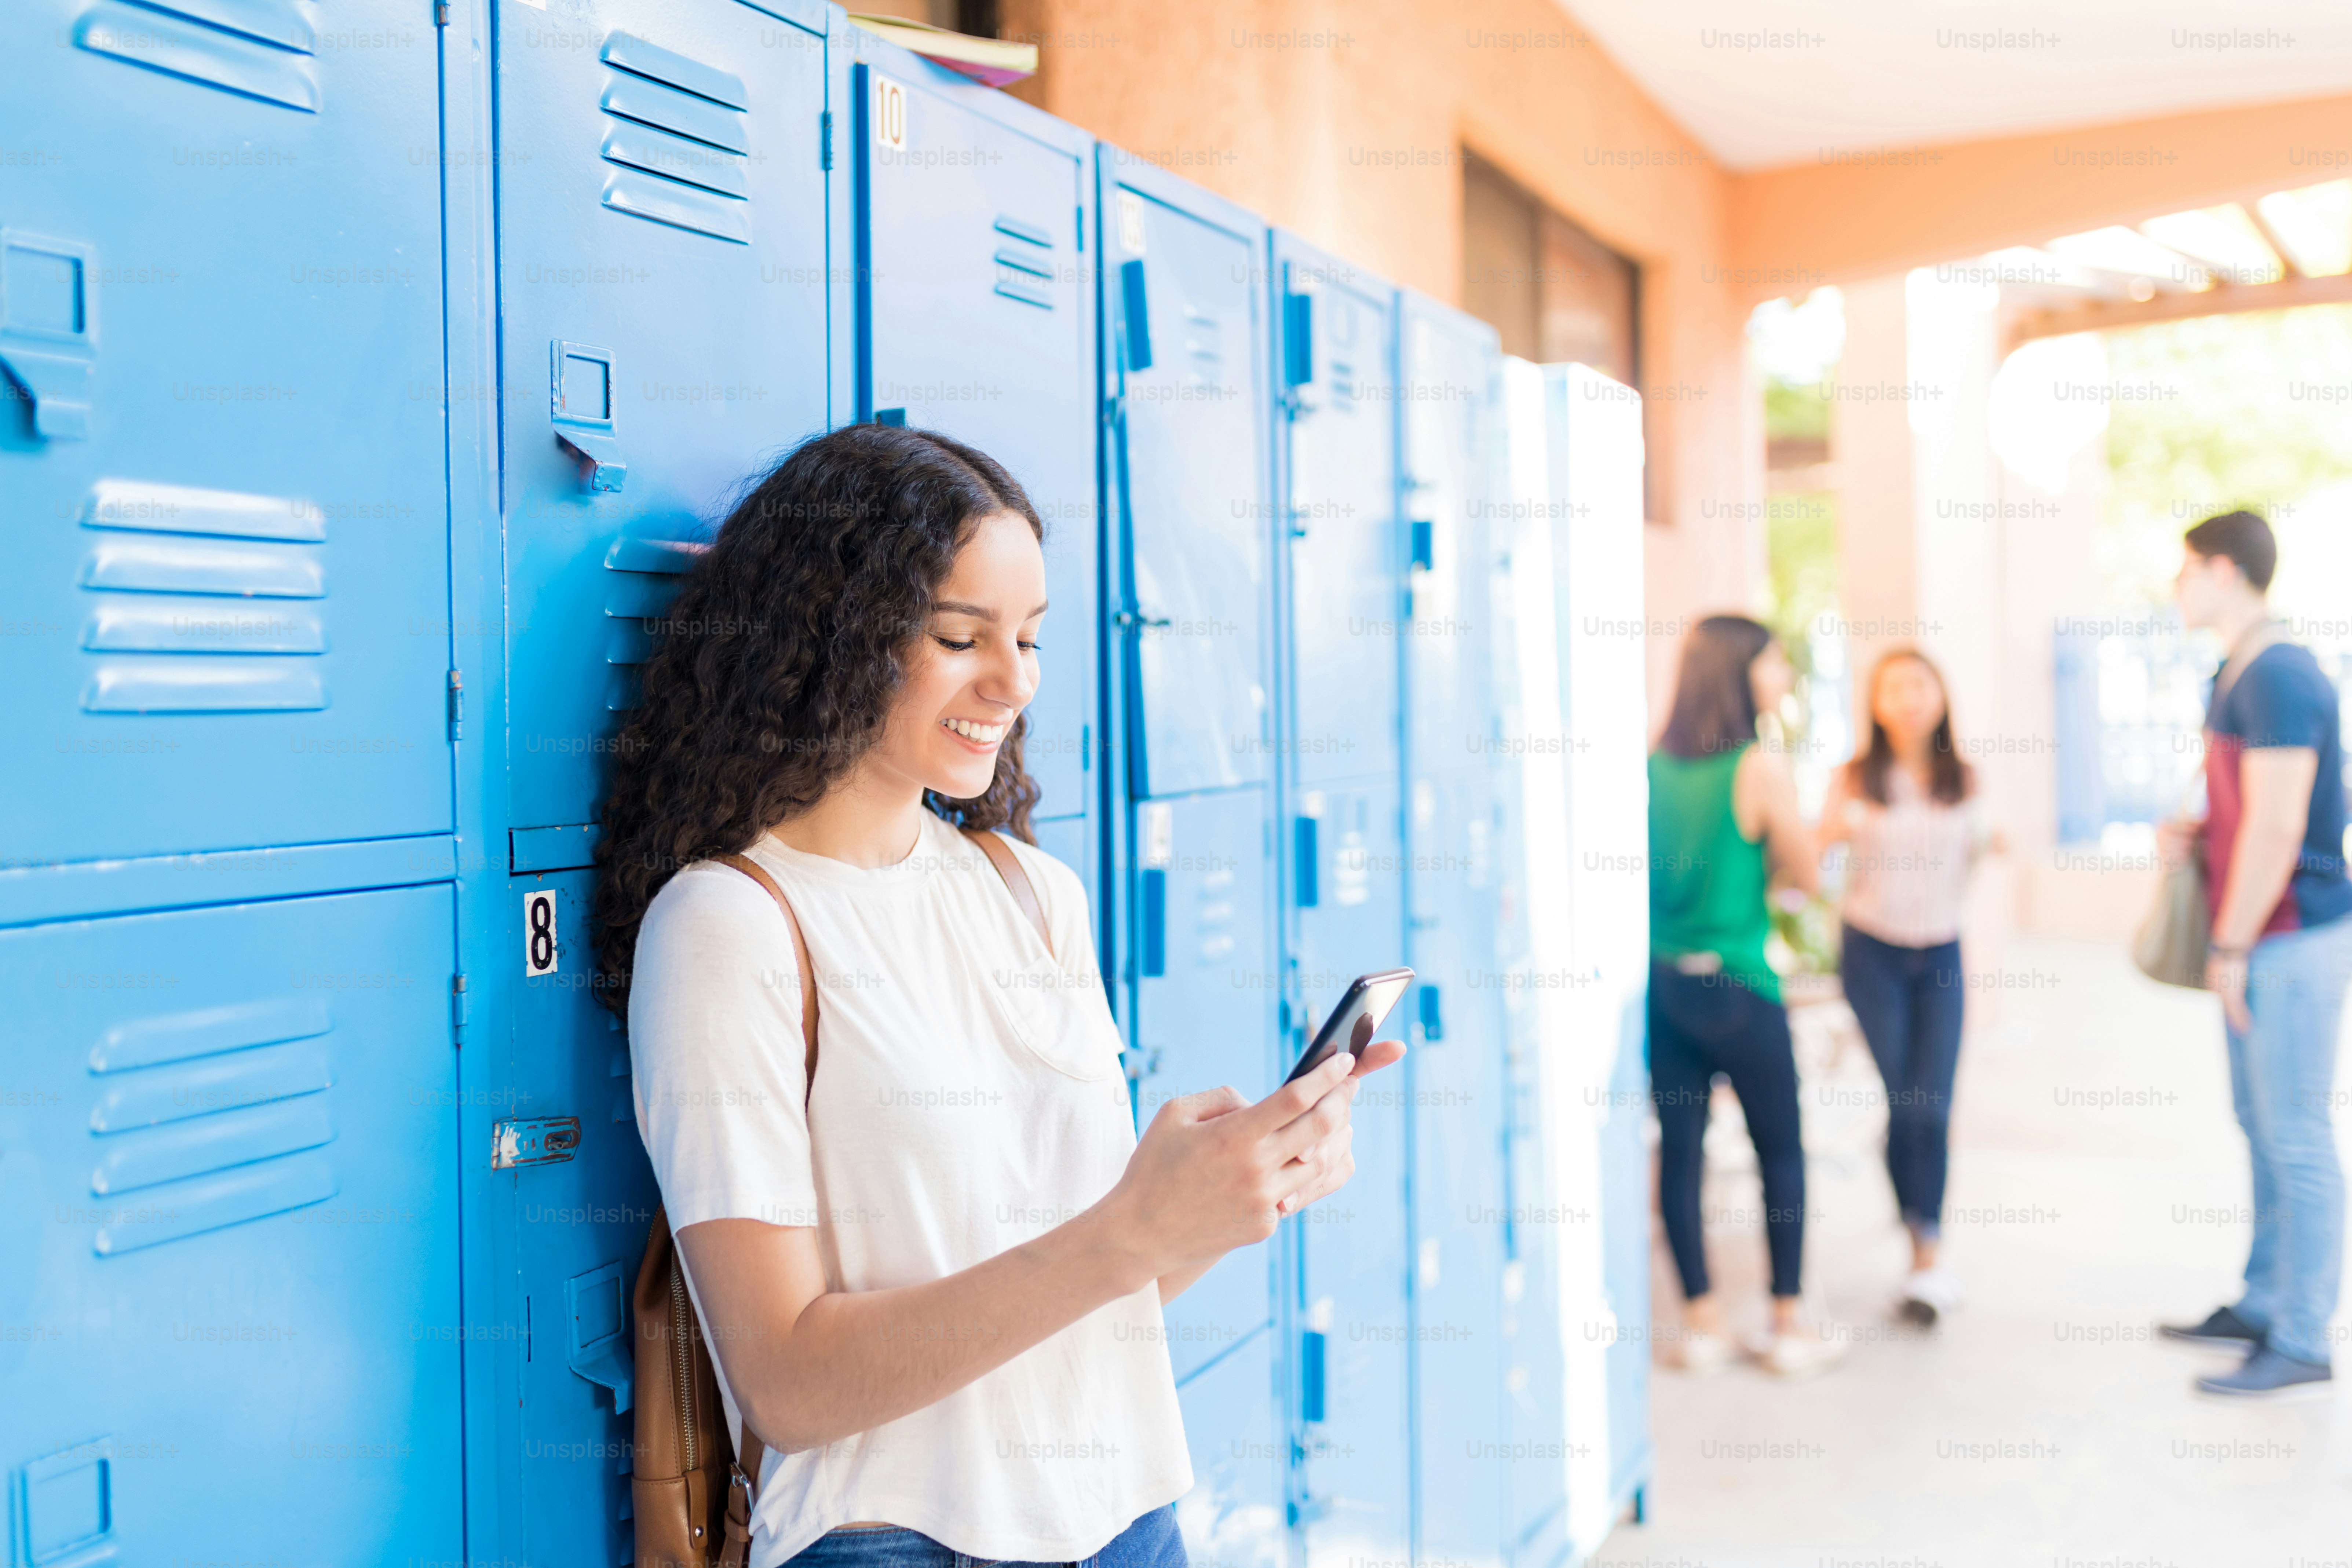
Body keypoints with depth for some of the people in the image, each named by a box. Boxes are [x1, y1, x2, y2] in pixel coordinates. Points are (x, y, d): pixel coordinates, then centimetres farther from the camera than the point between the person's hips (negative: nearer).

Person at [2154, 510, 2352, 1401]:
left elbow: (2277, 829, -21)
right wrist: (2195, 835, 6)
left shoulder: (2278, 678, -18)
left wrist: (2231, 946, -17)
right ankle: (2263, 1307, 26)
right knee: (2263, 1128, 16)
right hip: (2261, 944, 10)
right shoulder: (2239, 675, 14)